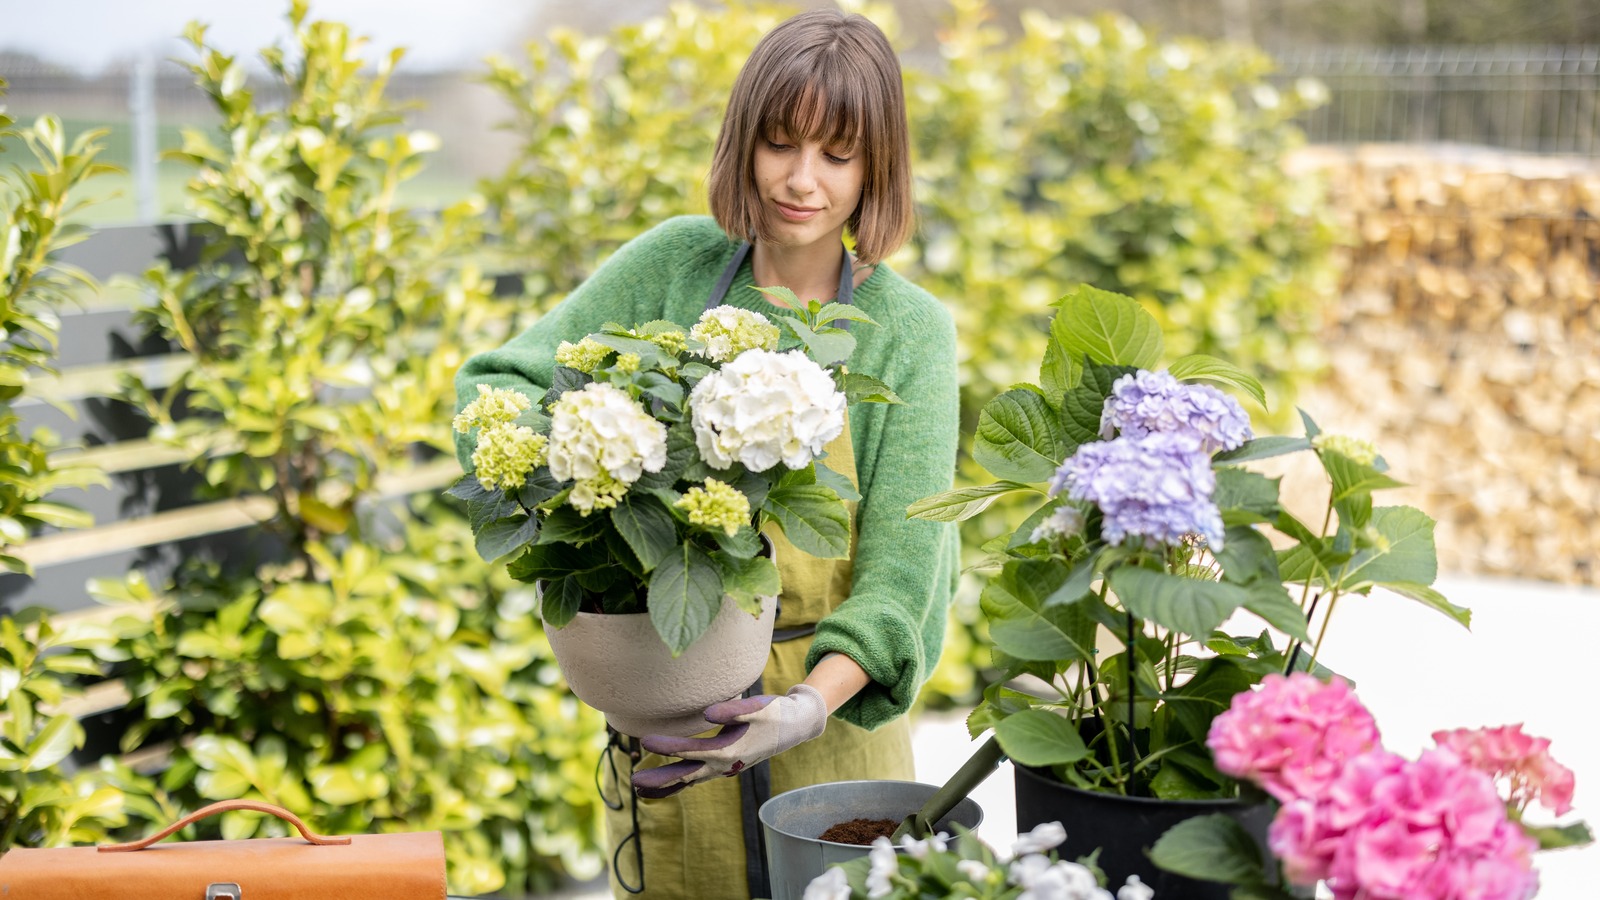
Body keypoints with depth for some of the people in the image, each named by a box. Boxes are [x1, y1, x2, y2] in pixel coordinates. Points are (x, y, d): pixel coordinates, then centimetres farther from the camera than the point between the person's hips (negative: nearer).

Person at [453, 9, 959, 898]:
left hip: (829, 730, -1)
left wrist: (811, 707, -29)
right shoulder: (677, 265, -2)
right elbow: (496, 385, 0)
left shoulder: (908, 330, -6)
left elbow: (897, 572, -11)